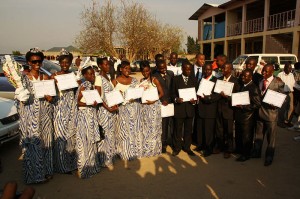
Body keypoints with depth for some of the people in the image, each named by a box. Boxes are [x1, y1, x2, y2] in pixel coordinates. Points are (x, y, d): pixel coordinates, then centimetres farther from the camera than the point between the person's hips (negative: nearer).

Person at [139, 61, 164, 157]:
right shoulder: (141, 81, 9)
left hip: (154, 106, -4)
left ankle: (154, 149, 13)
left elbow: (161, 93, -5)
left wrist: (153, 101, -16)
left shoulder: (154, 80, -5)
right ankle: (145, 149, 19)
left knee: (154, 127, 1)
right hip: (144, 106, 4)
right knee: (145, 127, 8)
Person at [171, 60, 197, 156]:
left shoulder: (194, 79, 8)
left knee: (188, 129, 11)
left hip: (190, 107, 2)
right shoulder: (176, 79, 1)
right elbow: (173, 92, 2)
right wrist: (176, 99, -17)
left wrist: (195, 100, -10)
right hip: (179, 107, -2)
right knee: (178, 129, 6)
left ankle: (187, 147, 26)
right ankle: (177, 148, 21)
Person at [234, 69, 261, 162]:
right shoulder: (242, 86, 8)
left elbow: (257, 105, -20)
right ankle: (239, 149, 42)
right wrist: (236, 103, 0)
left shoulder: (254, 88, -17)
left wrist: (242, 106, -23)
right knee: (238, 135, 21)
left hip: (247, 118, -7)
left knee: (246, 137, 8)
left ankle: (246, 154, 26)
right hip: (239, 116, 8)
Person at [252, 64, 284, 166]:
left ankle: (269, 158, 25)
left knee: (271, 137, 8)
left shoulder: (278, 83, -9)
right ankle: (256, 153, 36)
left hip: (271, 112, -5)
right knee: (258, 134, 18)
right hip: (260, 111, 5)